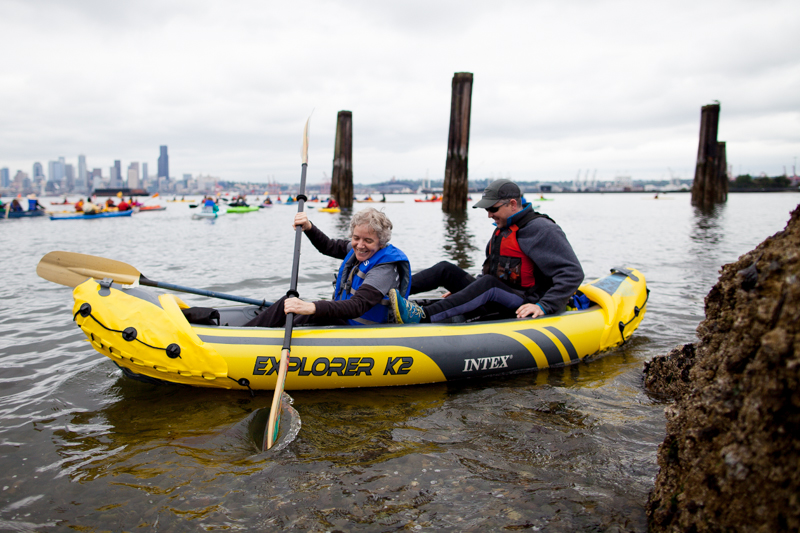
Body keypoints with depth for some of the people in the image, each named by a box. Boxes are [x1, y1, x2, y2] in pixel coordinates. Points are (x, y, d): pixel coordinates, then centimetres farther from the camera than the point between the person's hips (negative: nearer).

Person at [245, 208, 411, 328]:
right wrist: (309, 228, -1)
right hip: (342, 317, 10)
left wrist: (312, 307, -51)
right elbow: (328, 247, 19)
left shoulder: (385, 268, -26)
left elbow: (358, 306, -39)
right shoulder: (358, 250, 1)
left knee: (309, 316, -28)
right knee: (288, 302, 6)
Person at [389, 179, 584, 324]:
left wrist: (544, 307, -26)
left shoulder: (540, 229, -11)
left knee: (488, 284, -36)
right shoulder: (502, 230, 16)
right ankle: (390, 292, -13)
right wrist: (460, 289, 15)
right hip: (495, 304, 8)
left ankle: (423, 317, -47)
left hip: (524, 308, -8)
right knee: (446, 269, -2)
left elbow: (572, 273, -18)